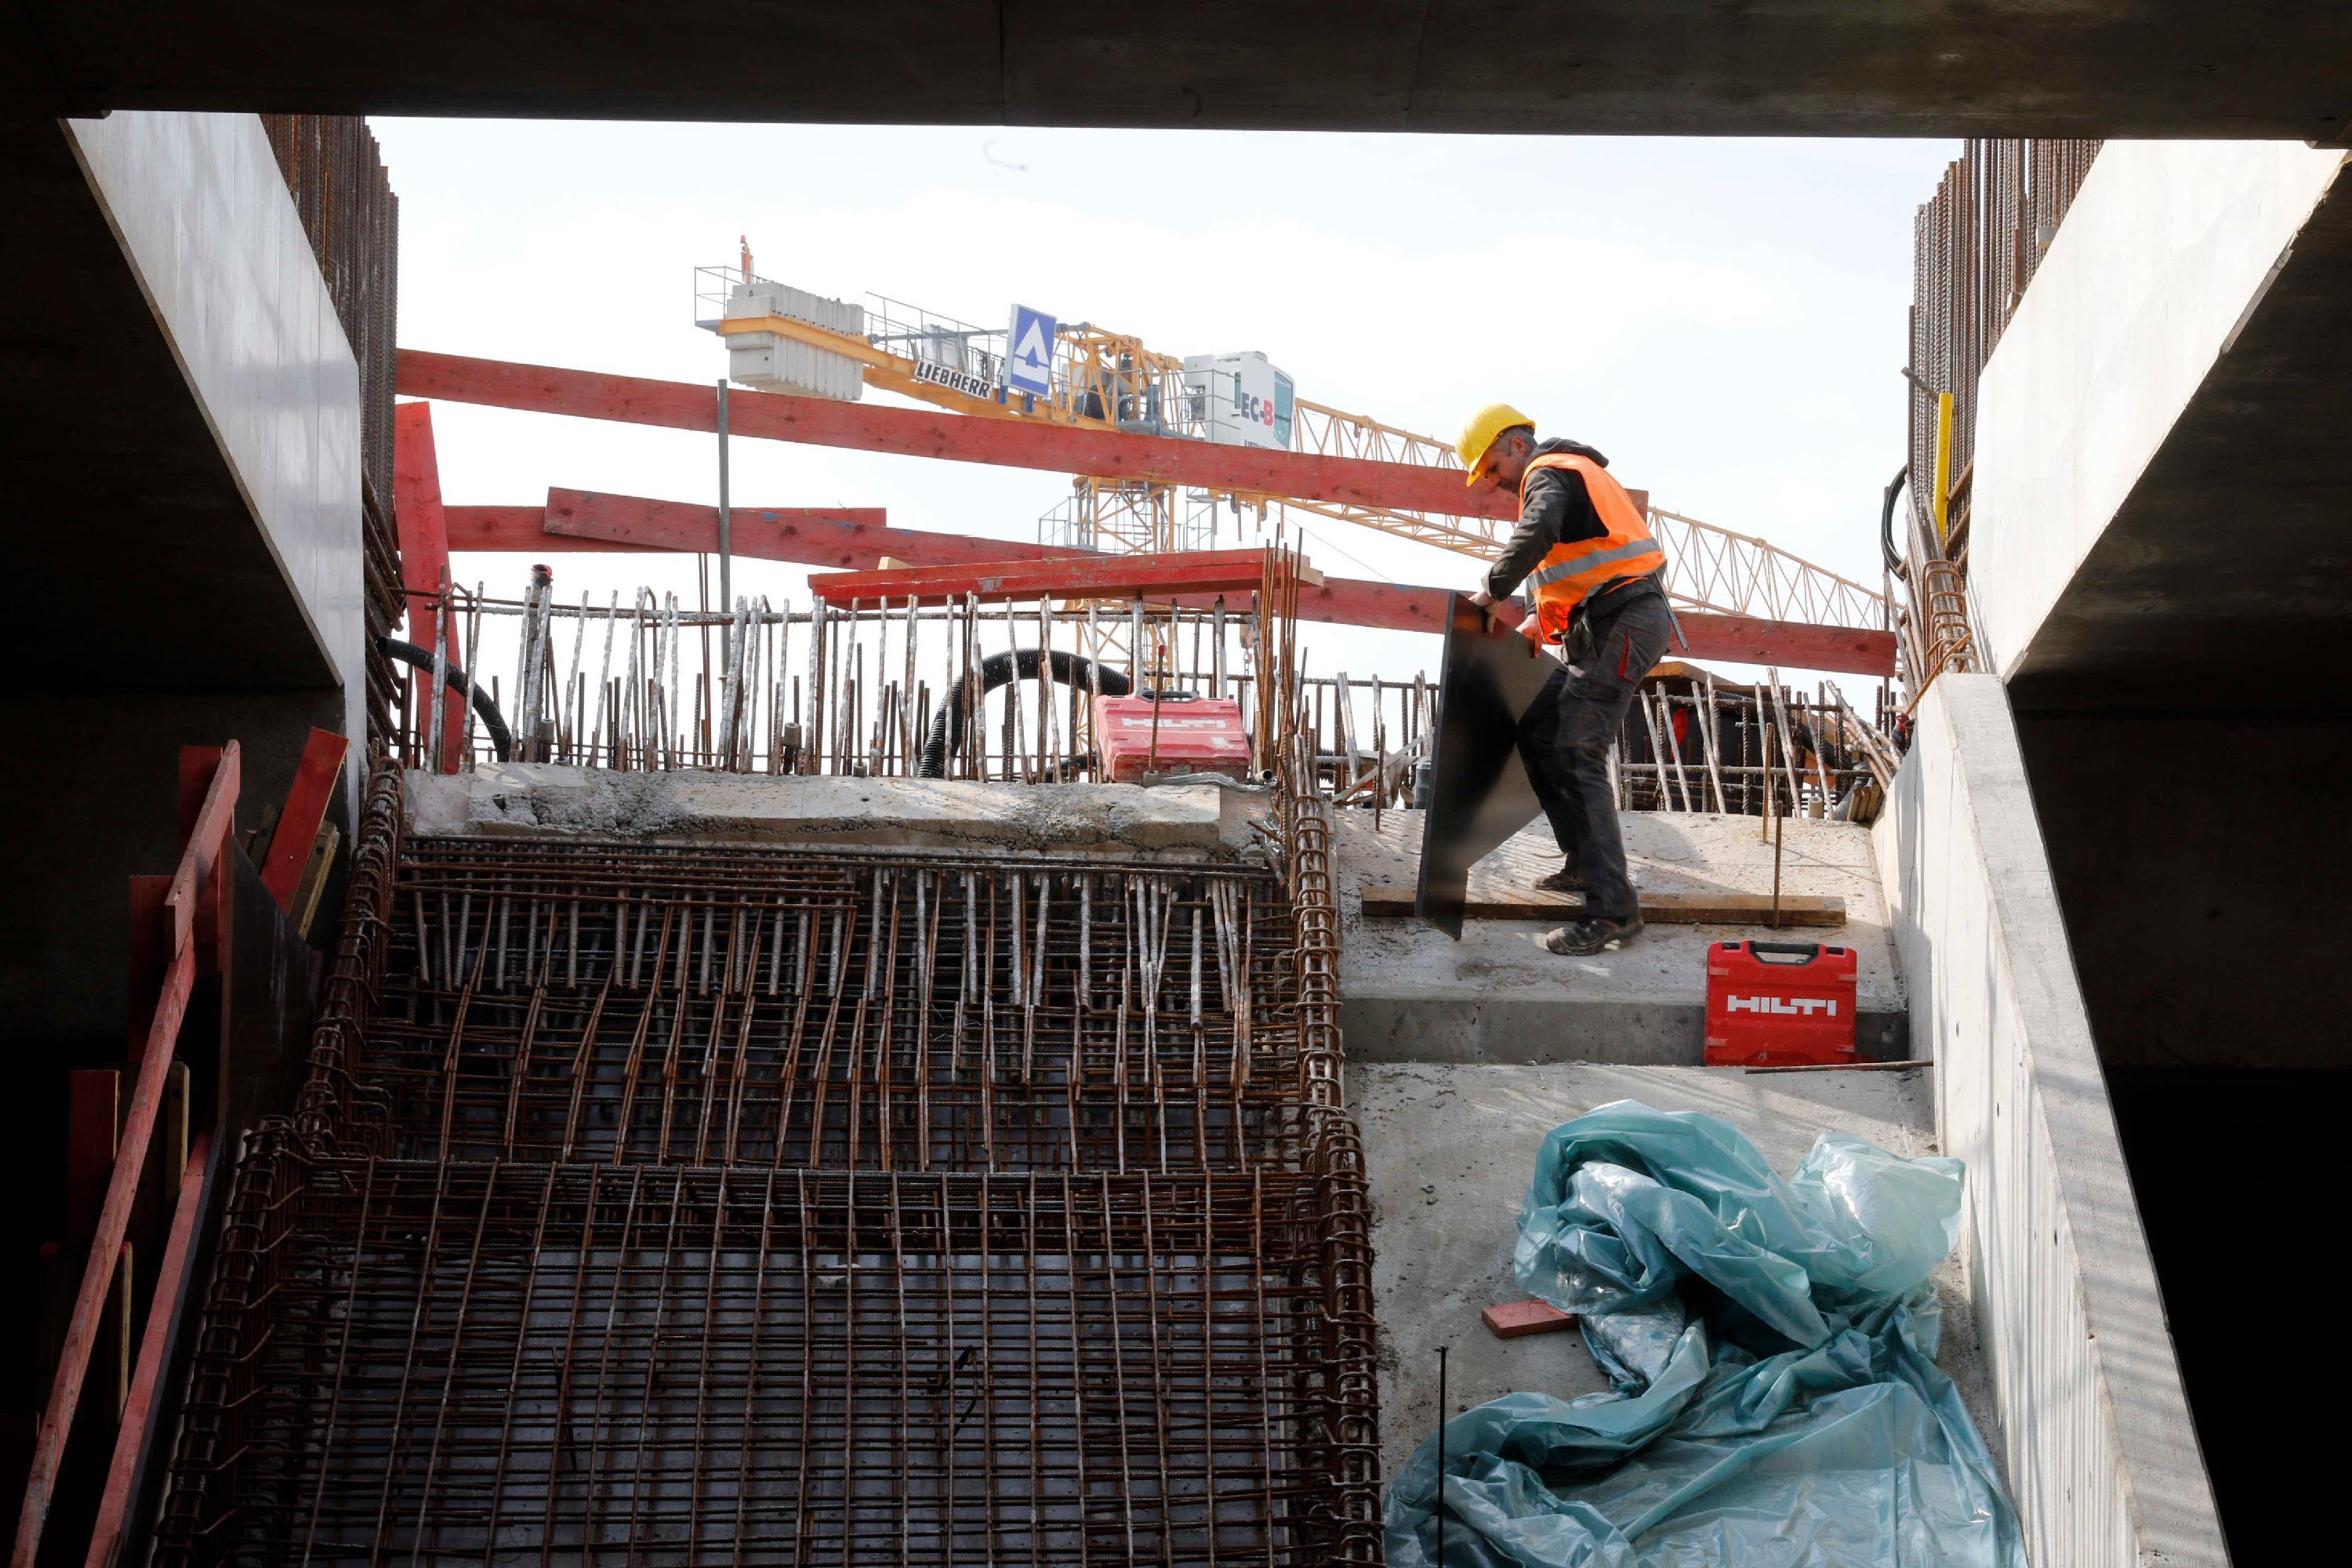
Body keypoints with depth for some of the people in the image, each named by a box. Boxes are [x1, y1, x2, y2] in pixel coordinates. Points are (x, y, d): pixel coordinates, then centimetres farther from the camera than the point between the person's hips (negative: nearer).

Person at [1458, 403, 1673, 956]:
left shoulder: (1547, 474, -7)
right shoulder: (1573, 472, 25)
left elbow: (1537, 532, -30)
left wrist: (1494, 588, -18)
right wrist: (1548, 620, 30)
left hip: (1620, 628, -11)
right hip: (1608, 630, 11)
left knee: (1575, 754, -17)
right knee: (1537, 734, 15)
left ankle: (1612, 908, -24)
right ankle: (1585, 862, 21)